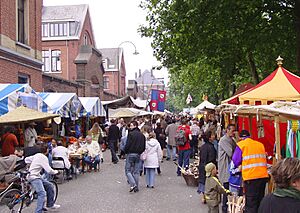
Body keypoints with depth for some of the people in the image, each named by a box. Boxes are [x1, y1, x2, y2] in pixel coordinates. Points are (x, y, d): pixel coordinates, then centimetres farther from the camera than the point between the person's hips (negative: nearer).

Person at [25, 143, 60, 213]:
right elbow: (49, 170, -20)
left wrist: (32, 165, 39)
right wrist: (55, 172, -2)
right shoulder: (44, 158, -15)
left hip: (37, 176, 10)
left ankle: (50, 205, 25)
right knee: (42, 193, -22)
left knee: (49, 186, 15)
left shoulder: (37, 155, 12)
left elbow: (26, 159, 22)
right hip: (34, 177, -10)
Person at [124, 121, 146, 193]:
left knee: (128, 170, 2)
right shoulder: (142, 135, 8)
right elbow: (144, 147, 9)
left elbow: (128, 144, -16)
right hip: (138, 155, 6)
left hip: (130, 154, -6)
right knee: (136, 172, 11)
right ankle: (136, 187, 11)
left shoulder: (131, 134, -11)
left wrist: (125, 151, 1)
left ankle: (133, 184, -13)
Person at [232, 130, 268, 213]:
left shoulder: (241, 144, 1)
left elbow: (235, 161, 2)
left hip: (251, 177, -5)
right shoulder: (260, 144, 15)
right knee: (260, 201, 16)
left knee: (251, 203, -2)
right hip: (263, 176, 5)